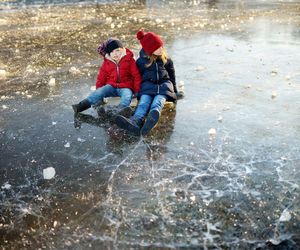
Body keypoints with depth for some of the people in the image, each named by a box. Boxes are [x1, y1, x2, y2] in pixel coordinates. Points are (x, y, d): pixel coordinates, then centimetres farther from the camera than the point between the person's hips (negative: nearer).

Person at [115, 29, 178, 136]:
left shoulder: (166, 59, 10)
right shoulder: (141, 61, 4)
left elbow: (171, 73, 21)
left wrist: (174, 90, 26)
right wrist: (138, 89, 9)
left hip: (164, 83, 0)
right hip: (148, 84, 0)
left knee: (158, 100, -37)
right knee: (144, 100, -35)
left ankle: (153, 117, -72)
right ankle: (136, 121, -66)